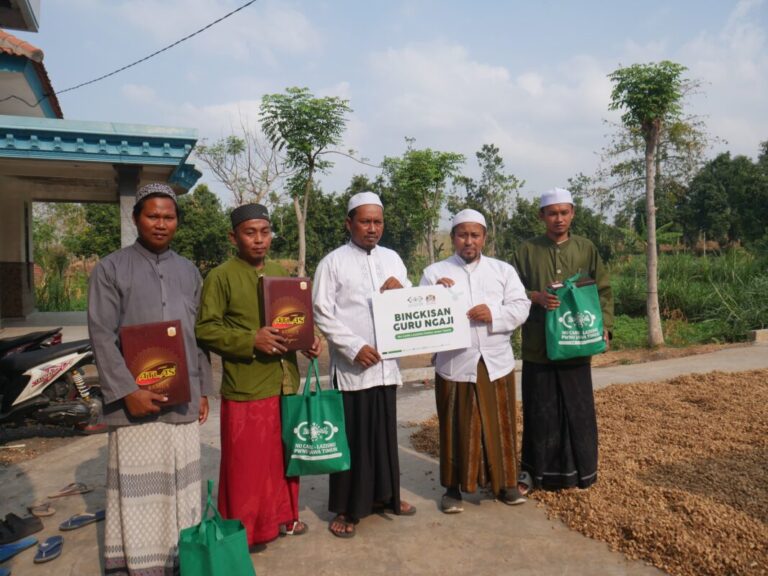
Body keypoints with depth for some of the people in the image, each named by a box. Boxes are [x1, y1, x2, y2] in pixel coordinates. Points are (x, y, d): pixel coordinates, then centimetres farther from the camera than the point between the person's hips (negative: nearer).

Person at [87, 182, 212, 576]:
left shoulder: (188, 271, 12)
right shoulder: (111, 268, 0)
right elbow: (101, 336, -6)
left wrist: (203, 389, 11)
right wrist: (128, 390, -15)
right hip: (136, 400, -4)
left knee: (181, 484, 11)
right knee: (137, 488, 1)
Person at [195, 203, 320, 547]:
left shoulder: (281, 273, 12)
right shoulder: (221, 277, -8)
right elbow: (204, 330, -13)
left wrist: (308, 340, 1)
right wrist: (251, 340, -23)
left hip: (284, 384, 6)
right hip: (246, 388, -6)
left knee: (283, 456, 18)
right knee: (246, 463, 5)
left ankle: (282, 515, 36)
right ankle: (243, 531, 23)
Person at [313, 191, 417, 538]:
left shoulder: (392, 258, 10)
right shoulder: (333, 262, -3)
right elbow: (322, 313, -8)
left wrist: (399, 290, -8)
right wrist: (354, 347, -16)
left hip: (386, 361, 5)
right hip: (351, 364, -4)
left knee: (385, 431, 14)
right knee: (352, 435, 2)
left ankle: (384, 494, 32)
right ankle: (347, 508, 17)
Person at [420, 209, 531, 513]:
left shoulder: (504, 269, 11)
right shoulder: (434, 272, 5)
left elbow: (520, 307, 1)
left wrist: (494, 314, -16)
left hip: (497, 362, 2)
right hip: (454, 364, -2)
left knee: (499, 425, 10)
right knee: (457, 428, 5)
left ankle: (504, 482, 25)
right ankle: (453, 487, 18)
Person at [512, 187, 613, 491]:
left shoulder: (587, 249, 6)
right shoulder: (527, 250, 3)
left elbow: (603, 291, 6)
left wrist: (604, 327, -7)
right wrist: (536, 297, -17)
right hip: (538, 345, -1)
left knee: (578, 410, 9)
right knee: (541, 411, 6)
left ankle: (580, 471, 25)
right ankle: (543, 472, 21)